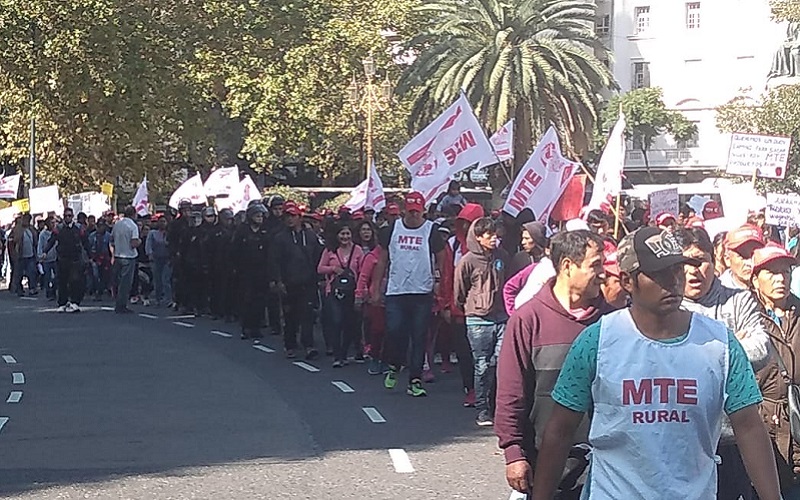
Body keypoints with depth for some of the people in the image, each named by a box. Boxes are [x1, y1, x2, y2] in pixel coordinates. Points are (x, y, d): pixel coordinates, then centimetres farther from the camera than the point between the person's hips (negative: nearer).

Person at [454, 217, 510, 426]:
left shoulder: (502, 256, 7)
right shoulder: (468, 261, -5)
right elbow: (459, 292, 5)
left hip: (502, 317, 3)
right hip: (478, 320, -3)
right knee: (483, 366, -1)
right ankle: (482, 411, 7)